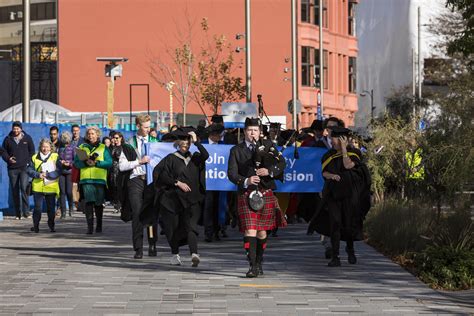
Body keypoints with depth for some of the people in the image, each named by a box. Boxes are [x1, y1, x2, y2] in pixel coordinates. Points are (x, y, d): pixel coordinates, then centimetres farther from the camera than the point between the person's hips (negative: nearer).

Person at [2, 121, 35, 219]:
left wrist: (28, 162, -2)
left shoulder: (27, 138, 6)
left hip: (24, 168, -2)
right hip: (12, 169, 2)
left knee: (24, 188, -18)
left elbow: (32, 151, 11)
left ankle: (26, 211, -13)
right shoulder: (8, 139, 8)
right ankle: (18, 213, 9)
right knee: (15, 191, 3)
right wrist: (8, 159, -7)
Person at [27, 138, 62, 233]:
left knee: (51, 208, 7)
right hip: (38, 187, 0)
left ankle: (51, 226, 21)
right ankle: (35, 226, 11)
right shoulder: (35, 158, 6)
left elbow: (58, 171, -5)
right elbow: (30, 170, 2)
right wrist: (38, 175, -14)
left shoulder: (55, 157, 2)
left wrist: (47, 174, -17)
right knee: (38, 207, -1)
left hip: (51, 187, 0)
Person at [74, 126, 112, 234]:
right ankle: (90, 226, -13)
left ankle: (99, 225, 21)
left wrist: (96, 163, -14)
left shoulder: (103, 148, 8)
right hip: (86, 179, 0)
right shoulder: (82, 147, 12)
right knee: (88, 202, -11)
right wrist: (85, 163, -14)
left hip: (100, 179, 0)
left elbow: (109, 163, -3)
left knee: (99, 203, 6)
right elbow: (76, 163, 5)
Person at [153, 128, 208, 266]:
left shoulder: (194, 158, 12)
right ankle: (175, 254, 21)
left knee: (190, 225, -14)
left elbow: (205, 155, -7)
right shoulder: (171, 159, 3)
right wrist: (177, 182, -12)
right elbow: (160, 174, -6)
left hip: (192, 199, 1)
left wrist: (196, 141, -8)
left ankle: (194, 253, -29)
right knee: (174, 227, 5)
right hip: (174, 198, -1)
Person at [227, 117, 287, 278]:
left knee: (262, 231, 9)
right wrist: (246, 181, -19)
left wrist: (269, 171, -16)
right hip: (247, 195, -2)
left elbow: (282, 163, 3)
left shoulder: (268, 145, 10)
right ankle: (253, 266, -15)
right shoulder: (236, 150, 7)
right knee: (250, 230, -13)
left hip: (266, 194, 2)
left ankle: (259, 263, 23)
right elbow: (231, 173, -1)